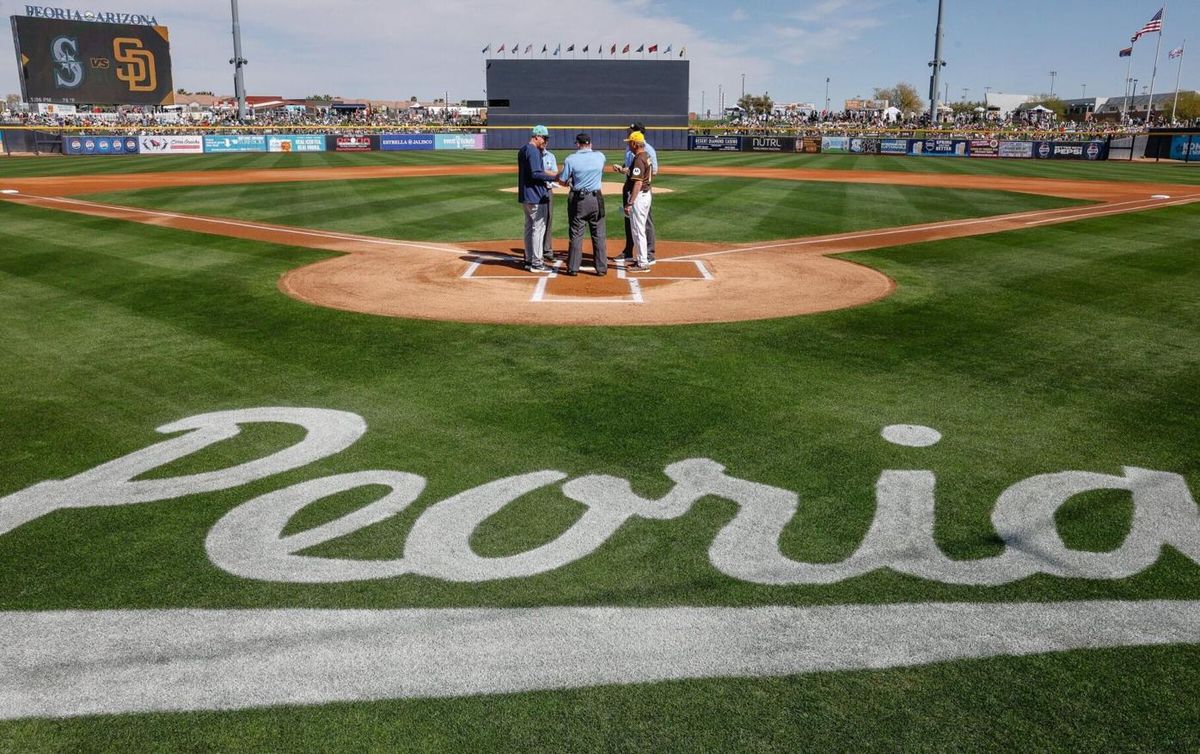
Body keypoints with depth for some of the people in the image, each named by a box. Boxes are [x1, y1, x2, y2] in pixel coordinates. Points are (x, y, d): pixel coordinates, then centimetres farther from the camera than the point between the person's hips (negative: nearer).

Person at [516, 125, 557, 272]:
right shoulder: (534, 151, -14)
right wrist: (555, 176, -19)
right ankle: (536, 263, -5)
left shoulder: (522, 150, 16)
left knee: (529, 227, 15)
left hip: (524, 196, 10)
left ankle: (529, 260, 20)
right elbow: (536, 174, -22)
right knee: (538, 228, -6)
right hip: (536, 196, -10)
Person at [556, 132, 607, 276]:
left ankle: (573, 268, 10)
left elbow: (562, 181, -4)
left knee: (576, 234, 7)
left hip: (577, 199, -2)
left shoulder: (570, 159, -8)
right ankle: (601, 268, 11)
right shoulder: (600, 156, 0)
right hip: (596, 199, 2)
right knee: (598, 235, 8)